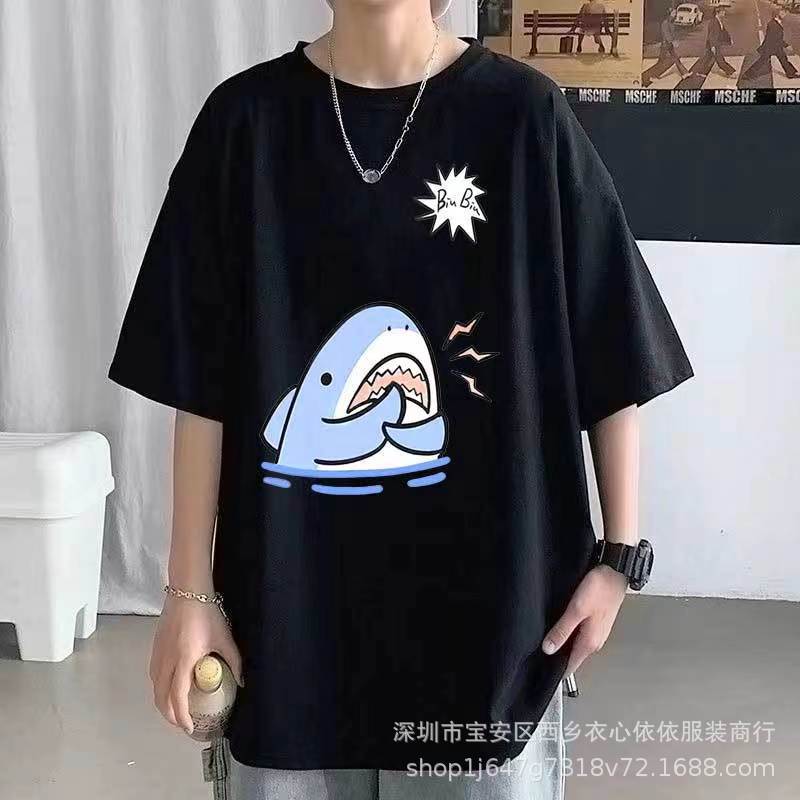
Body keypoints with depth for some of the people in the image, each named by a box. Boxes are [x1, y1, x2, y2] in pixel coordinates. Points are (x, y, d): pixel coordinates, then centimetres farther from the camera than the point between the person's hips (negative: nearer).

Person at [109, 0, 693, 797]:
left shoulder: (523, 114, -5)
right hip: (291, 596, 1)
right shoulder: (246, 119, -2)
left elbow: (610, 361, 0)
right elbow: (202, 383, -2)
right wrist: (190, 588, -2)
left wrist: (618, 552, -1)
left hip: (486, 588, -1)